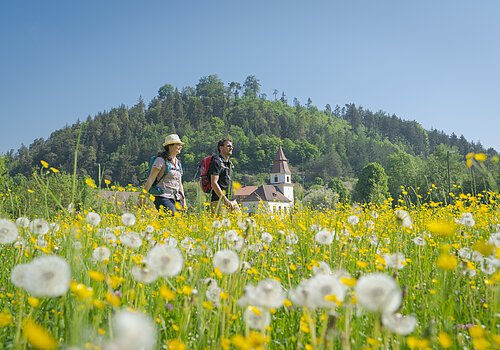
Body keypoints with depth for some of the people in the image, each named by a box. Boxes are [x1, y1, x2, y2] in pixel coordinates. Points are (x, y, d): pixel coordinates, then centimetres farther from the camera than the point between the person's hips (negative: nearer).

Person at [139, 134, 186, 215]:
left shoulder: (178, 162, 17)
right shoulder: (161, 160, -4)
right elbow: (151, 179, -9)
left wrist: (183, 200, 18)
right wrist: (142, 196, -13)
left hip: (176, 199, 7)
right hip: (163, 197, -7)